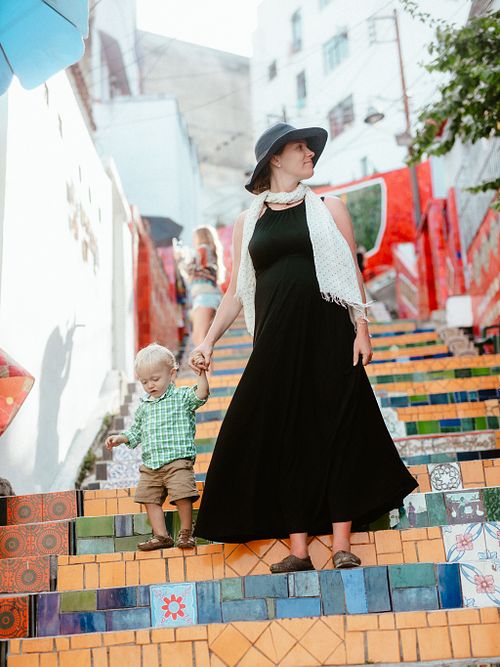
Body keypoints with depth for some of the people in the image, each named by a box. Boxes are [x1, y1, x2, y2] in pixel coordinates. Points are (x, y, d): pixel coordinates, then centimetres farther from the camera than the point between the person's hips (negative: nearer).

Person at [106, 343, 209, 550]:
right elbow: (136, 432, 25)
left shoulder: (181, 396, 1)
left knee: (182, 496, -14)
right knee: (150, 499, 4)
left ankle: (186, 532, 5)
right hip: (150, 464, 6)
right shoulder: (144, 405, 16)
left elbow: (201, 395, -17)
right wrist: (120, 438, 11)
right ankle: (161, 536, 12)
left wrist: (202, 372, -25)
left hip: (178, 460, -6)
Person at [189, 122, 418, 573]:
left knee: (337, 432, -2)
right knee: (286, 439, 1)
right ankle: (298, 548, 8)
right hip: (276, 341, 2)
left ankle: (342, 545, 5)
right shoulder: (247, 222, 12)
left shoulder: (328, 209, 9)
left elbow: (353, 275, 5)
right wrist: (209, 341, 3)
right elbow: (237, 291, 12)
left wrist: (361, 328, -6)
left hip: (327, 335, -1)